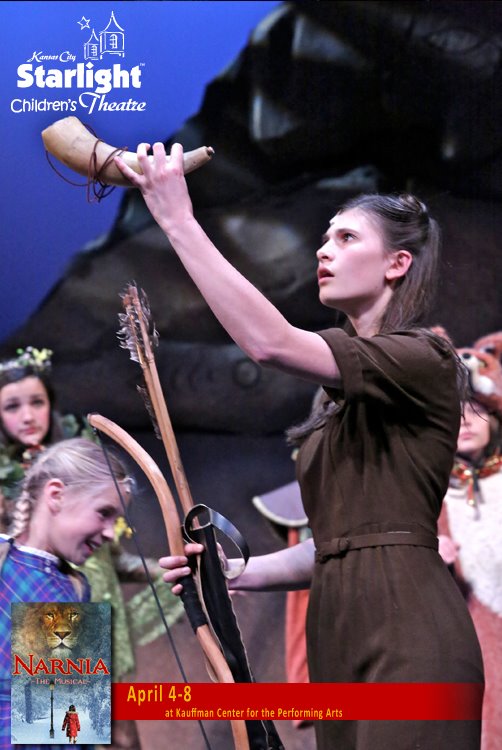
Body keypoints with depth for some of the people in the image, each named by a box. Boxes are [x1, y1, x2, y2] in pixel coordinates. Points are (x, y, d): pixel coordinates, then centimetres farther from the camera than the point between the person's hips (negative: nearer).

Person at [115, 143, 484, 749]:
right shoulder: (344, 394, 23)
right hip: (342, 644, 8)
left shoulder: (423, 359, -4)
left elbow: (270, 342, -18)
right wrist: (237, 572, 8)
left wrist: (178, 221, -15)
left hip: (409, 638, -8)